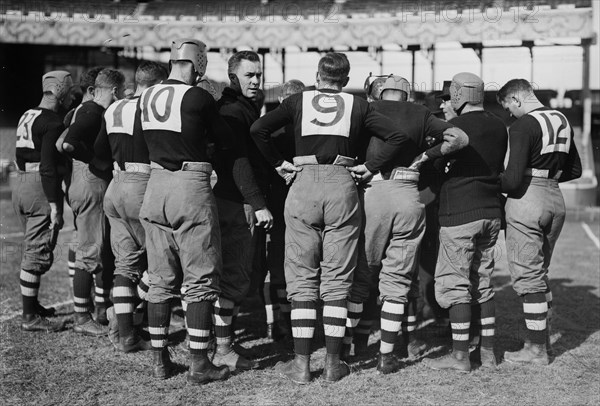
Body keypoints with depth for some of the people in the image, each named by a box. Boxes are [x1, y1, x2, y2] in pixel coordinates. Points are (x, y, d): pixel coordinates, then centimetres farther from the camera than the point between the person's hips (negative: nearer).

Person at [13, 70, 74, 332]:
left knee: (31, 249, 19)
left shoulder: (26, 117, 14)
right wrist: (55, 206, -20)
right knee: (38, 254, -5)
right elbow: (47, 167, -20)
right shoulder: (53, 123, -14)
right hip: (41, 192, -9)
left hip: (21, 186, 9)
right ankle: (30, 318, -2)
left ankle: (32, 305, 31)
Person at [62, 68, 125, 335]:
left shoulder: (90, 111, 18)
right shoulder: (93, 113, -14)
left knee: (108, 252, 16)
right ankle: (82, 319, -1)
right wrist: (96, 160, -19)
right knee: (90, 253, -6)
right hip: (92, 186, -11)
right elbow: (68, 144, -28)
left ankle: (103, 310, 25)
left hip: (98, 188, 11)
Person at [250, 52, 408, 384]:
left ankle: (301, 364, 4)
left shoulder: (299, 100, 10)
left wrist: (278, 163, 6)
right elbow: (397, 136, 2)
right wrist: (370, 167, 5)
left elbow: (258, 129, -2)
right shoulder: (357, 105, 10)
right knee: (337, 279, 6)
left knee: (302, 279, 5)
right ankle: (333, 364, 7)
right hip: (342, 185, 0)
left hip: (303, 185, 0)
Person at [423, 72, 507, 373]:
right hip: (491, 211, 7)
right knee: (483, 282, 14)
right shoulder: (498, 127, 8)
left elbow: (436, 165, -13)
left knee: (455, 284, 0)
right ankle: (488, 352, 18)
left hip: (460, 213, -7)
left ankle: (459, 355, 2)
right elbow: (499, 168, 12)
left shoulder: (456, 127, -13)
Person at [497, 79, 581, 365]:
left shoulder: (523, 125, -15)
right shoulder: (562, 120, 11)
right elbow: (575, 169, 19)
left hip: (527, 200, -8)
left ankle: (536, 350, 4)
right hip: (555, 200, 8)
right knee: (540, 274, 18)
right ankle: (540, 339, 23)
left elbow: (513, 179, -22)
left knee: (527, 278, -1)